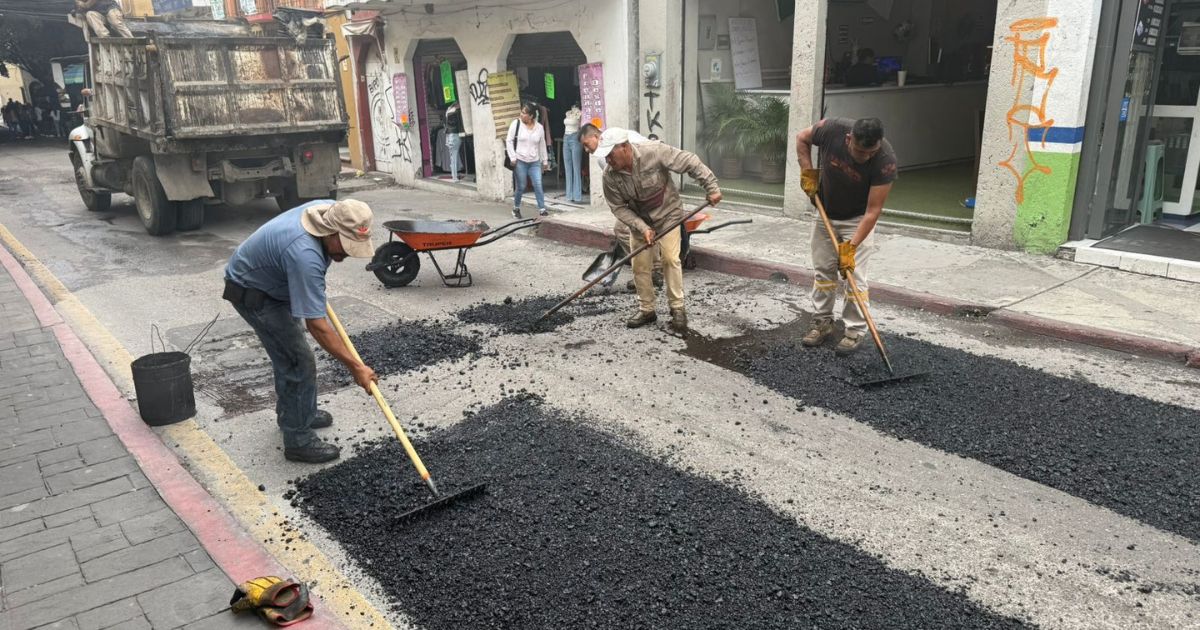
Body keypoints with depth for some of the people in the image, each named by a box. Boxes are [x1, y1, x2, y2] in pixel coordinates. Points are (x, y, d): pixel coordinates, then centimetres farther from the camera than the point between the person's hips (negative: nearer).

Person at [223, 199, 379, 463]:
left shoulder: (332, 210, -16)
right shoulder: (304, 255, -41)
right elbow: (316, 325, -38)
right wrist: (355, 367, -35)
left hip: (273, 281, 9)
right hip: (252, 292, -9)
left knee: (288, 353, 22)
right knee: (299, 362, -10)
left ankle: (290, 413, 41)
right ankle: (298, 440, 1)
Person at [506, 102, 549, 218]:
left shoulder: (539, 127, 4)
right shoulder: (516, 124, -4)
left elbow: (542, 145, 13)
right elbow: (509, 141, -1)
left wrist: (545, 161, 14)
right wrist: (513, 157, -7)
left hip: (535, 162, 2)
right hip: (520, 162, -2)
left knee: (538, 186, -7)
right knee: (520, 187, 3)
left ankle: (542, 209, -2)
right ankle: (516, 208, 23)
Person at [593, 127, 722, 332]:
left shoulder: (654, 152, -28)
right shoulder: (610, 175, -19)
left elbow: (690, 163, -22)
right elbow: (619, 207, -12)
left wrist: (712, 188, -22)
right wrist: (642, 227, -23)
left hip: (667, 214, -3)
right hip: (638, 220, 3)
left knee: (670, 258, -12)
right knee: (640, 265, 3)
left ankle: (677, 308, 0)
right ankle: (646, 310, 18)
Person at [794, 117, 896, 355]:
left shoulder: (885, 161, -33)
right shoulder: (832, 129, -28)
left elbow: (873, 210, -29)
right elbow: (802, 138, -4)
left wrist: (850, 246, -31)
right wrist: (808, 172, -13)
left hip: (857, 219, -3)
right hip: (825, 213, 3)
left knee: (854, 274, -6)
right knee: (823, 270, 8)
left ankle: (855, 330, 5)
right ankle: (822, 322, 21)